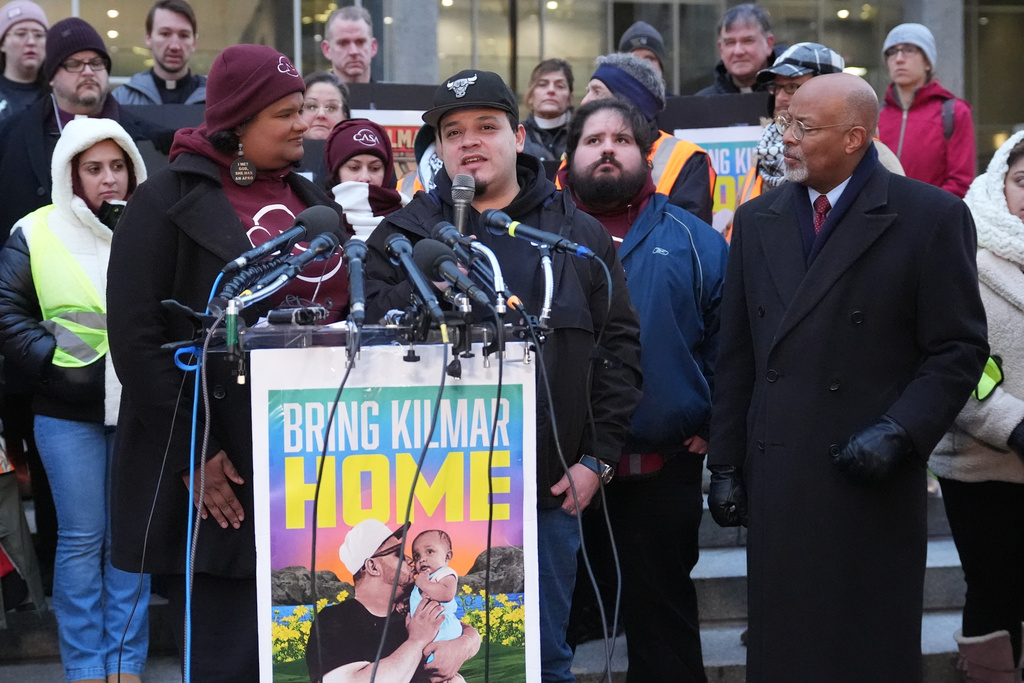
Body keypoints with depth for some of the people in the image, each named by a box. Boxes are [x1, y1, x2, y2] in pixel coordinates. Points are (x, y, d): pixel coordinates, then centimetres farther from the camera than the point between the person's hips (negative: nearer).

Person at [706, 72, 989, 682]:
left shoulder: (931, 217, -4)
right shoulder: (756, 220, 11)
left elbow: (960, 350, -5)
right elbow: (737, 356, 11)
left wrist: (898, 434, -16)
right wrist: (725, 464, 8)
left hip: (872, 481, -4)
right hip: (776, 477, 4)